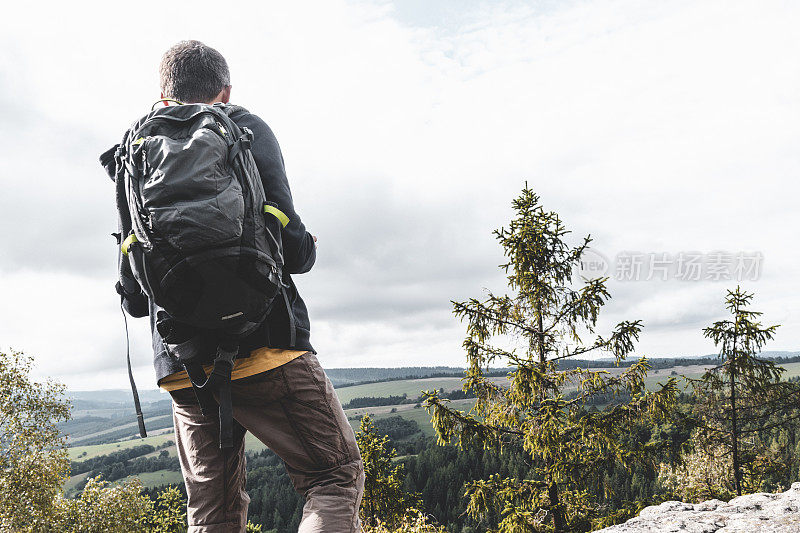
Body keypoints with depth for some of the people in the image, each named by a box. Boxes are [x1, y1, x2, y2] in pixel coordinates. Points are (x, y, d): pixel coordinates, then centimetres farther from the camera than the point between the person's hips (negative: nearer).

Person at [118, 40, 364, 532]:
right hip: (265, 347, -5)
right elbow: (289, 245, -9)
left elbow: (134, 301, 13)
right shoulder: (245, 129, 3)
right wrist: (309, 248, 14)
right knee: (338, 475, 4)